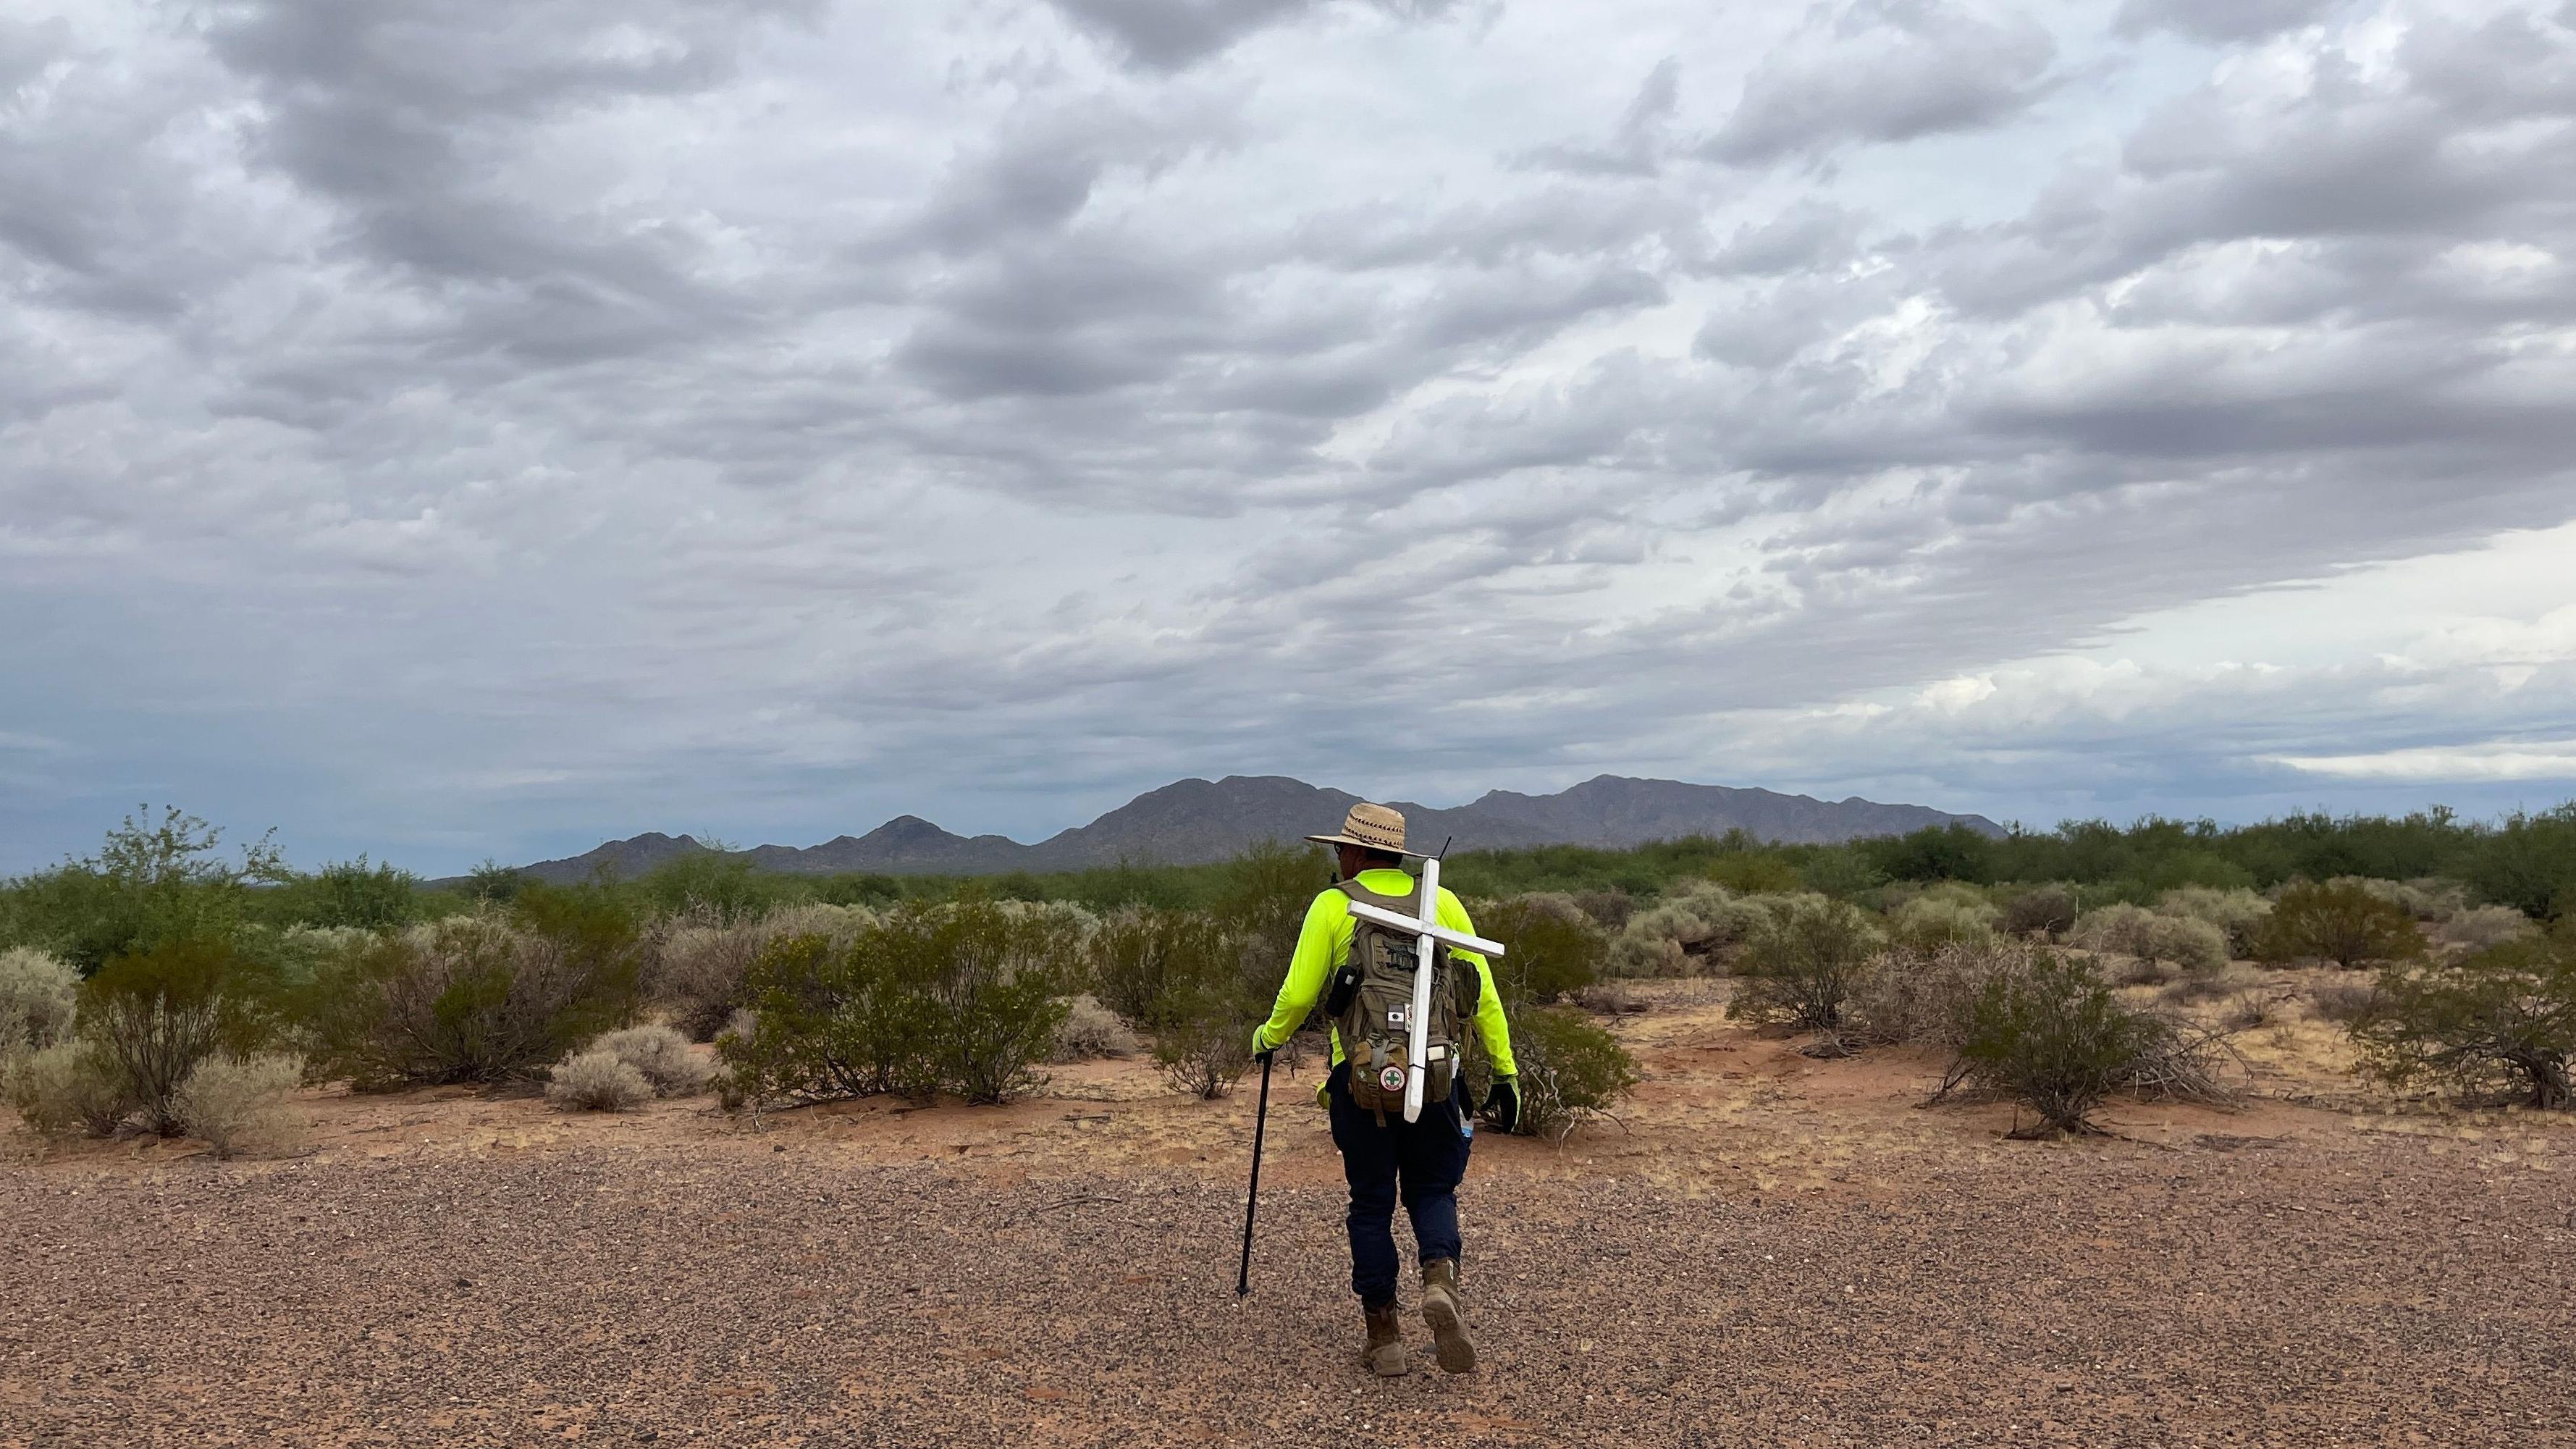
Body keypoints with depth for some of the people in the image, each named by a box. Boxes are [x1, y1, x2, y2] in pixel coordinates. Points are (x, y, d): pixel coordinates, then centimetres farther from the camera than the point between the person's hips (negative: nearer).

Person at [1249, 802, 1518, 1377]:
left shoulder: (1332, 906, 1)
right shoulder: (1443, 903, 7)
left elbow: (1298, 996, 2)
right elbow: (1483, 995, 4)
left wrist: (1268, 1037, 21)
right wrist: (1505, 1072, 9)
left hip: (1363, 1080, -1)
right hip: (1434, 1078, 1)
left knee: (1372, 1206, 11)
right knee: (1432, 1193, 15)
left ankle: (1385, 1337, 12)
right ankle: (1440, 1282, -13)